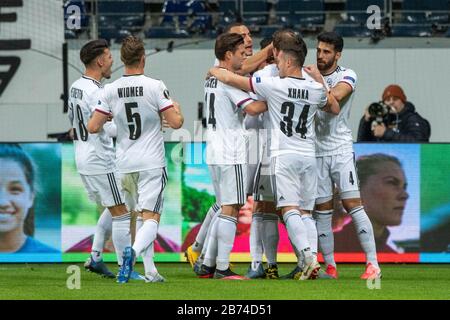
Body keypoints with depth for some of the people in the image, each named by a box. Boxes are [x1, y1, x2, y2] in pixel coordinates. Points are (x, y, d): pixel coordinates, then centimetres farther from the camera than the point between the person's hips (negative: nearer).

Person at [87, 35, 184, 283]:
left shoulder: (110, 91, -2)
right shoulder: (155, 87, -11)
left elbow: (93, 127, -2)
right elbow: (176, 123, -10)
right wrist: (177, 109, 13)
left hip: (125, 163, 4)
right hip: (151, 162, -4)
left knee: (142, 215, 18)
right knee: (151, 218, -6)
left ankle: (150, 271, 16)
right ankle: (134, 250, -35)